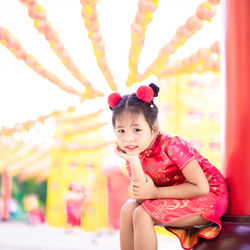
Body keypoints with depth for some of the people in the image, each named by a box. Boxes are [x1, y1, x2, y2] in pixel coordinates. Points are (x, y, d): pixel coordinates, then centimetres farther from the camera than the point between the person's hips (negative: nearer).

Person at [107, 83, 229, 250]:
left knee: (142, 215, -22)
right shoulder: (135, 155, -3)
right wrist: (133, 160, -23)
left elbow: (201, 187, -26)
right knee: (128, 209, -5)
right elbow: (142, 199, -14)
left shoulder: (171, 145, -23)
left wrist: (155, 192, -24)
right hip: (173, 198, 8)